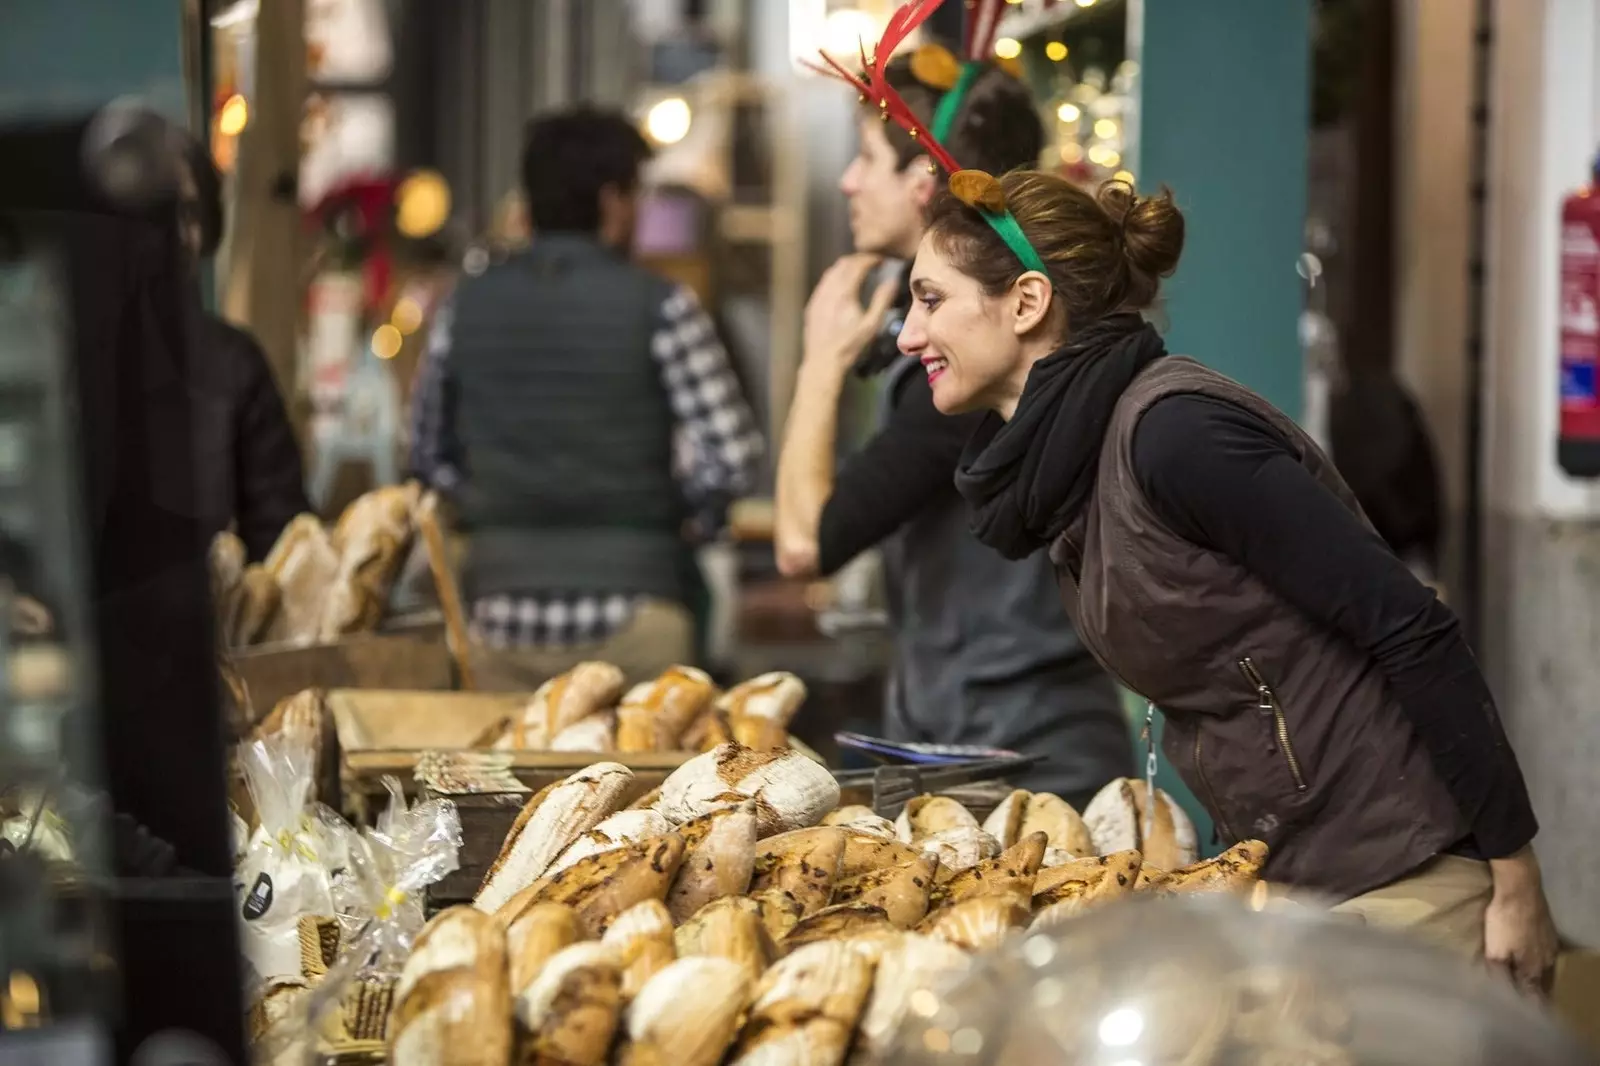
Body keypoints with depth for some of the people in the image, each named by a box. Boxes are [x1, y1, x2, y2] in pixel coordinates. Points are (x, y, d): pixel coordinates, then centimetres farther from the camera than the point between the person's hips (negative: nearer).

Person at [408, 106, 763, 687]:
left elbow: (430, 453, 13)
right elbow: (731, 457, -10)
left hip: (502, 606, 4)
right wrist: (685, 522, 7)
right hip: (630, 608, -4)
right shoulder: (658, 306, -6)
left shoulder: (467, 306, 5)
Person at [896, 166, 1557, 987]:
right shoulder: (1060, 465, 9)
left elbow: (1411, 629, -19)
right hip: (1290, 882, 8)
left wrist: (1516, 882, -18)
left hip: (1405, 884, -8)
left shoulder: (1174, 433, -18)